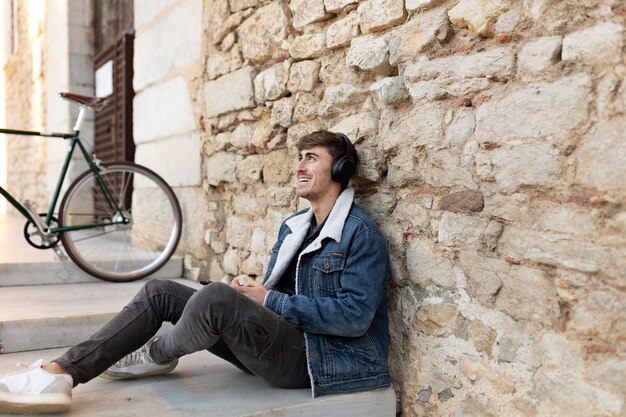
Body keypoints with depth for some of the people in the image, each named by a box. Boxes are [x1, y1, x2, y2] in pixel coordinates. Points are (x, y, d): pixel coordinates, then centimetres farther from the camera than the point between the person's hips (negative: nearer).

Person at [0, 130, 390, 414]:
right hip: (279, 338, 9)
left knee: (216, 296, -32)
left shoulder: (362, 234, -12)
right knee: (160, 292, -1)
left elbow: (355, 316, -20)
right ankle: (60, 373, -14)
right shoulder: (293, 226, 15)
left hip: (315, 358, -8)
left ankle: (159, 354, 1)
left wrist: (271, 301, -17)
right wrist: (250, 293, -5)